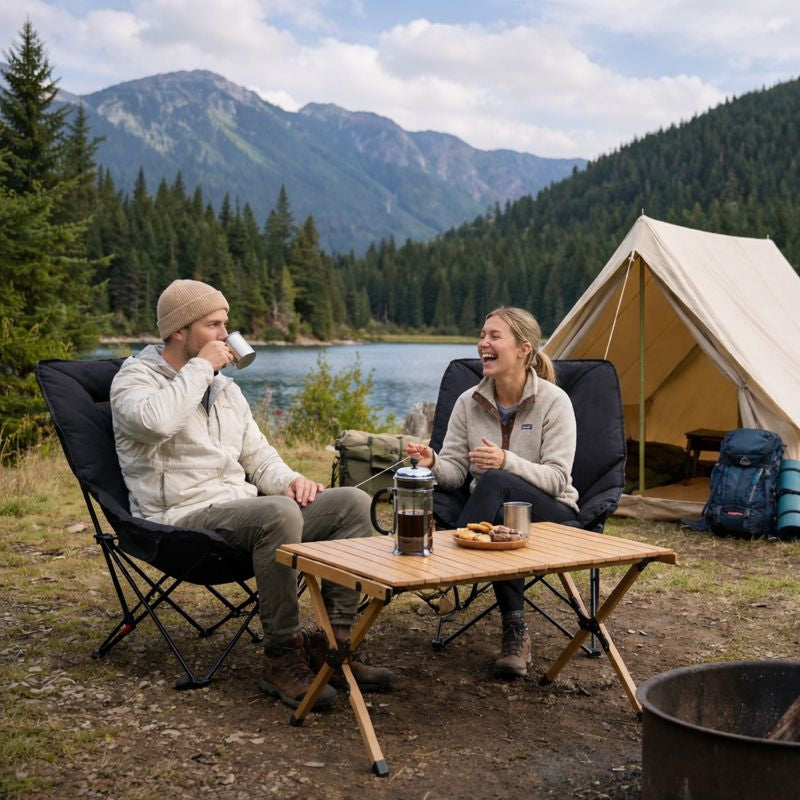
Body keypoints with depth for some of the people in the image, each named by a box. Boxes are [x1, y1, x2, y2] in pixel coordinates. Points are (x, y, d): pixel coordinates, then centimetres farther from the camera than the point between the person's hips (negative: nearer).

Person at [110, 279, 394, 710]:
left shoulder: (225, 387, 22)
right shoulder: (135, 378, -1)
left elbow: (258, 455, 23)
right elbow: (156, 422, -26)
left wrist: (289, 480, 1)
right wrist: (201, 367, -14)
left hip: (243, 509, 8)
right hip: (185, 519, -8)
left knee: (353, 502, -8)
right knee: (279, 514, -36)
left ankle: (333, 642, -10)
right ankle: (283, 660, -24)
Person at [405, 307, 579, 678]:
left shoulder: (554, 401, -9)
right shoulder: (469, 402, 3)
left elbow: (557, 478, -16)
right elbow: (455, 470, 0)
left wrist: (507, 462, -33)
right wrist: (433, 464, -24)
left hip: (550, 515, -4)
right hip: (491, 516, 4)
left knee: (494, 482, -38)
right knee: (433, 502, -32)